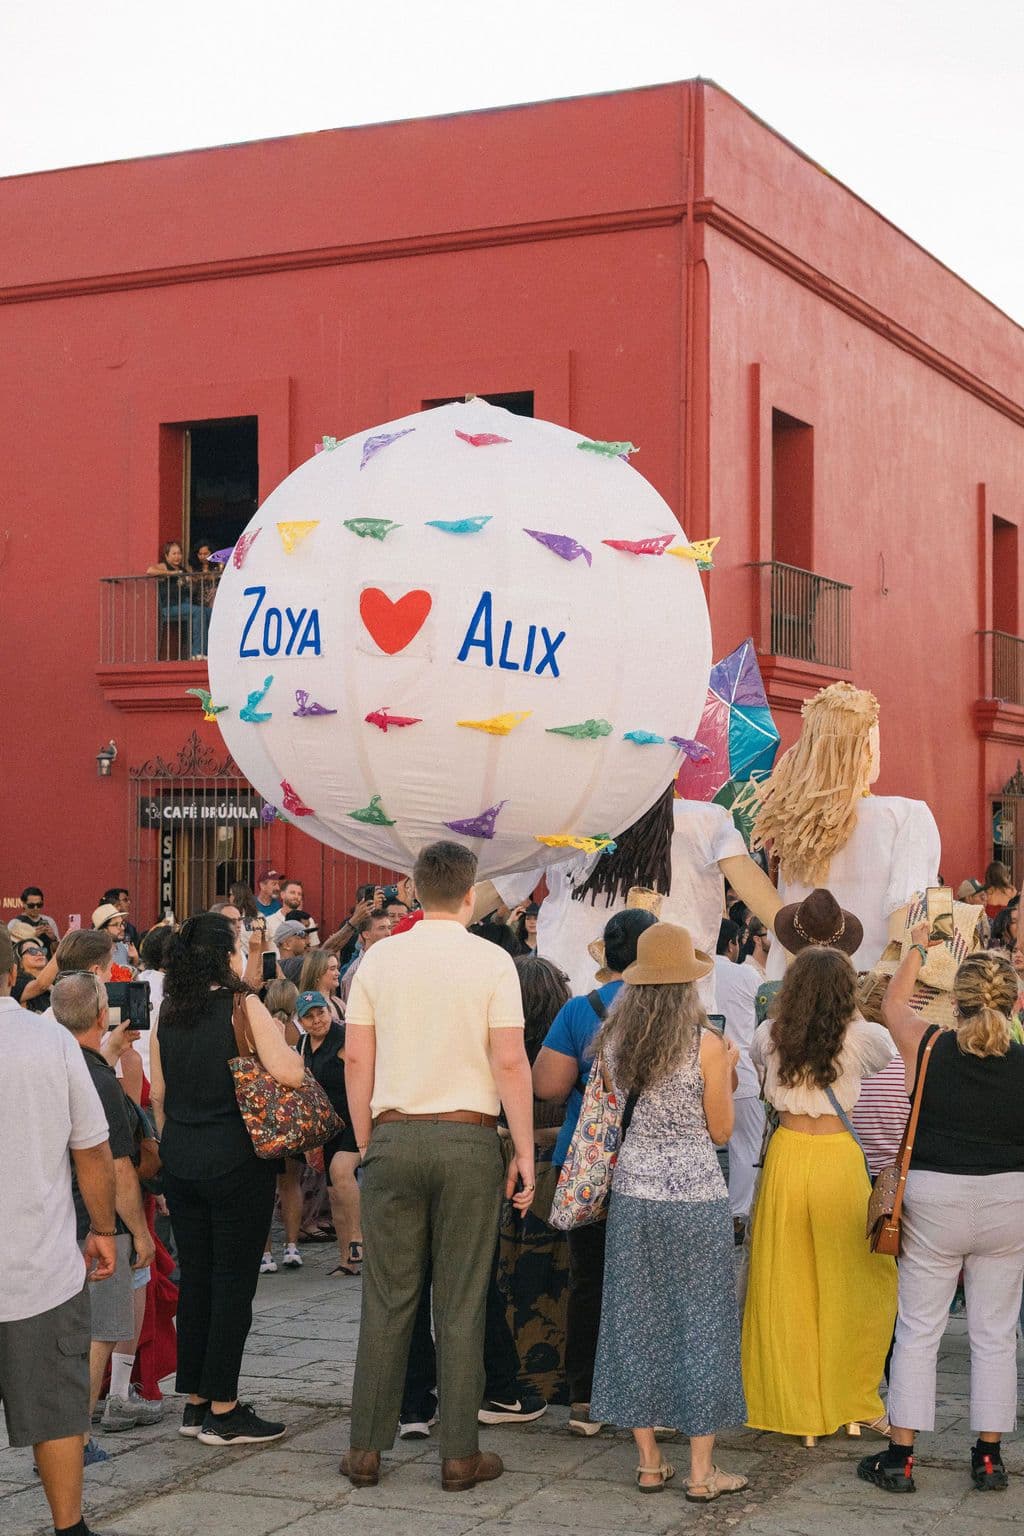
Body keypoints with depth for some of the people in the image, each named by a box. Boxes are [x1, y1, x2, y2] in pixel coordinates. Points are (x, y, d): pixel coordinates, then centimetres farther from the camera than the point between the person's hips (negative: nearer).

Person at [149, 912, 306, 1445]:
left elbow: (157, 1095, 12)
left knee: (194, 1277, 13)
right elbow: (288, 1073, -22)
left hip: (180, 1161, 6)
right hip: (235, 1162, -6)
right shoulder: (243, 1006, -11)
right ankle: (222, 1412, 3)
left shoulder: (168, 1013, 7)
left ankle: (195, 1401, 19)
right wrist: (282, 1043, -2)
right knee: (234, 1281, 0)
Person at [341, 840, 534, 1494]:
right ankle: (460, 1454, 9)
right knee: (461, 1305, 5)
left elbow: (356, 1059, 3)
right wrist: (526, 1152, -3)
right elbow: (511, 1062, -9)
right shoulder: (491, 961, -4)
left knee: (387, 1300, 8)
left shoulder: (379, 959, 4)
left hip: (393, 1138, 2)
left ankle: (367, 1448, 12)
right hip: (468, 1141, -2)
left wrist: (366, 1143, 13)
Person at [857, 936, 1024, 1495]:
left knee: (917, 1332, 8)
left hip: (934, 1201, -1)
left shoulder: (927, 1047, -8)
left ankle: (900, 1456, 11)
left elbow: (893, 1004, 13)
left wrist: (917, 948, 27)